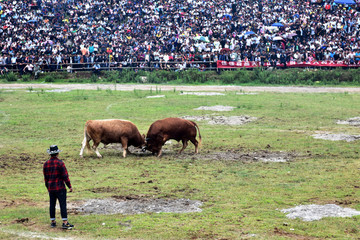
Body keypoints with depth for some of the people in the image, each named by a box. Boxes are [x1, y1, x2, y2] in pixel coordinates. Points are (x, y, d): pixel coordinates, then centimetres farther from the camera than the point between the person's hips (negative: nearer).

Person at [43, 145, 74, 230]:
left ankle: (53, 222, 18)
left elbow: (46, 177, 11)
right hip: (60, 188, -5)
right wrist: (70, 186, -4)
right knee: (63, 204, -5)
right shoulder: (60, 163, -13)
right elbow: (65, 176, -12)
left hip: (51, 188, 5)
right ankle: (65, 223, -8)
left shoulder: (46, 164, 4)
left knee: (52, 204, 13)